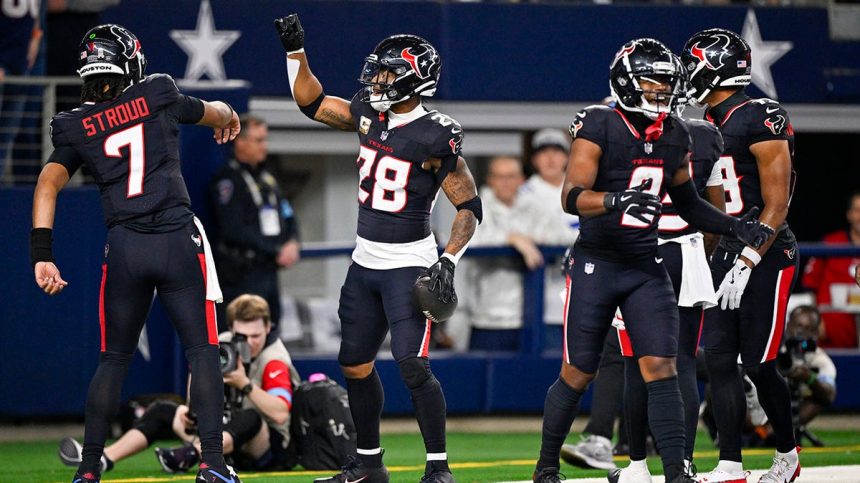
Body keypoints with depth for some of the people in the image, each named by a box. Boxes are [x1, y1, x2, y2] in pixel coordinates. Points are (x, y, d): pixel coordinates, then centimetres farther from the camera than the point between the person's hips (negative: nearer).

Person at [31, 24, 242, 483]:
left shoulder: (74, 127, 7)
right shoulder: (156, 95, 7)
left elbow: (48, 184, -5)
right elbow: (213, 113, 27)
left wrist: (41, 256, -8)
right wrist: (229, 117, 51)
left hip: (124, 249, 2)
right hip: (179, 239, -1)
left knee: (113, 358, 14)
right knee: (203, 351, 5)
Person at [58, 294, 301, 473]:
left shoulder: (274, 360, -19)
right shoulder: (222, 347, 0)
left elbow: (281, 414, -31)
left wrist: (244, 384, -37)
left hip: (269, 447, -7)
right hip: (227, 432, 7)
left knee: (249, 418, -41)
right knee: (162, 411, -1)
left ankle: (189, 456, -63)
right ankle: (104, 459, -19)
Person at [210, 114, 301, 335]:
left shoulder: (266, 178, 18)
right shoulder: (228, 180, -8)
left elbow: (288, 216, 20)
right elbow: (234, 231, -16)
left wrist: (292, 243, -2)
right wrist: (276, 252, -14)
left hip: (269, 272, 9)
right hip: (242, 274, -9)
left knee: (271, 333, 10)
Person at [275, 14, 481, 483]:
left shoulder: (435, 137, -16)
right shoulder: (369, 115, 4)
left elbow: (469, 205, -13)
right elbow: (311, 102, 17)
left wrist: (448, 261, -22)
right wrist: (295, 50, 8)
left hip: (408, 264, -8)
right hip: (364, 263, 8)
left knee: (413, 366, -16)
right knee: (355, 365, 11)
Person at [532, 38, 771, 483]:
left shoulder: (674, 136, 7)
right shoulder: (599, 127, -13)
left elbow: (687, 203, 20)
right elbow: (572, 197, -22)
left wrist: (736, 226, 7)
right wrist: (619, 200, -40)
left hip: (646, 267, 5)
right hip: (595, 265, -5)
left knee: (661, 368, -7)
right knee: (577, 373, 2)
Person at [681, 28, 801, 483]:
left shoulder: (761, 120, -13)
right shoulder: (706, 128, 13)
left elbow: (776, 204, -15)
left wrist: (746, 263, -20)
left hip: (765, 256, -8)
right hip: (724, 256, 8)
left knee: (757, 363, -3)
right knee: (718, 359, 0)